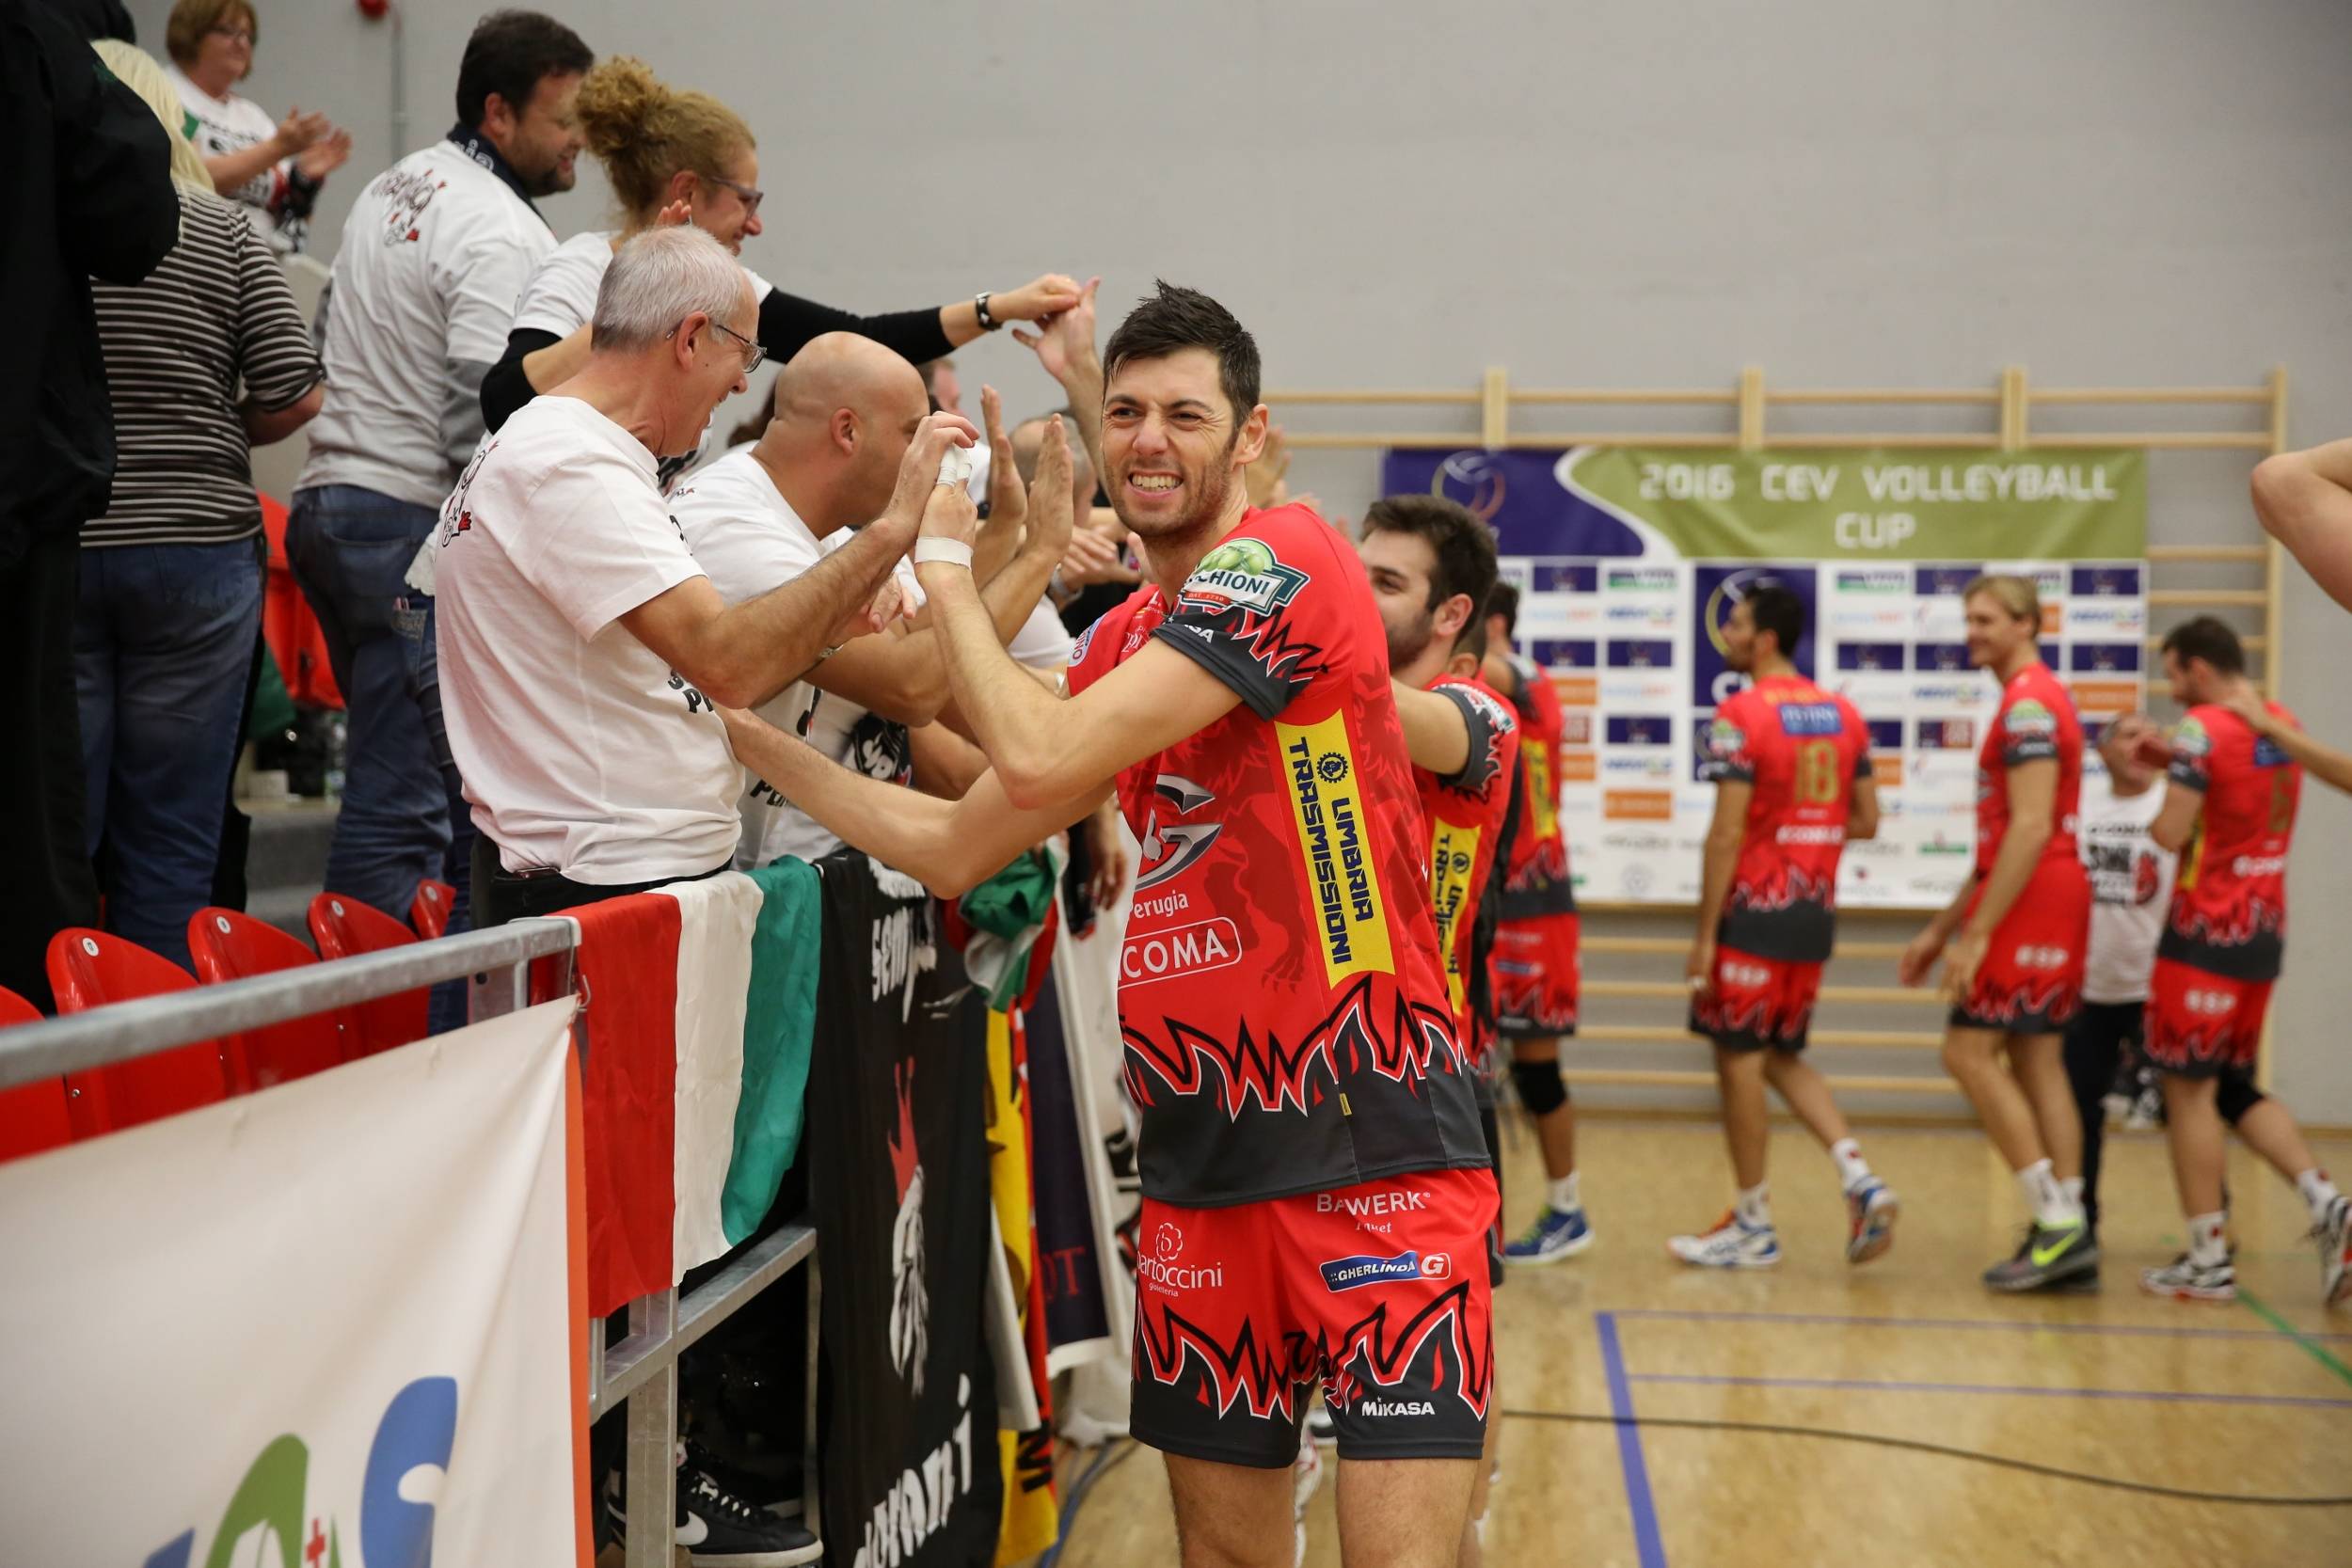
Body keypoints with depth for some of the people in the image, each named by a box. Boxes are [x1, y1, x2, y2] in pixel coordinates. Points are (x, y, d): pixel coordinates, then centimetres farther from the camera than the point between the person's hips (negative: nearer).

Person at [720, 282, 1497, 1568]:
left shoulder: (1286, 562, -11)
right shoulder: (1122, 643, 14)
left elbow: (1043, 760, -20)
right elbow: (956, 849, 19)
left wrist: (945, 565, -5)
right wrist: (746, 736, 16)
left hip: (1375, 1136, -7)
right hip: (1203, 1149, 8)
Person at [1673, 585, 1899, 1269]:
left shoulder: (1740, 715, -13)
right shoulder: (1844, 713, 9)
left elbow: (1725, 834, -17)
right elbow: (1866, 821, 11)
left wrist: (1704, 937, -13)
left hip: (1755, 911, -7)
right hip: (1816, 912, 7)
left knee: (1739, 1058, 4)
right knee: (1782, 1058, 19)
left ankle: (1754, 1224, 11)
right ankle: (1861, 1181, 5)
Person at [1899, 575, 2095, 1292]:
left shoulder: (2027, 703, -12)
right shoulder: (2039, 700, 21)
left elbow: (2030, 829, -21)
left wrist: (1977, 932, -23)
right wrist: (1940, 930, 23)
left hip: (2031, 902, -10)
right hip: (2054, 902, 10)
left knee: (1970, 1050, -8)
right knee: (2037, 1060, 8)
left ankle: (2059, 1223, -9)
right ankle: (2067, 1237, 8)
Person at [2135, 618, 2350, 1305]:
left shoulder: (2203, 728, -15)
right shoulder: (2283, 724, 10)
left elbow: (2172, 834, -19)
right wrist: (2171, 767, 15)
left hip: (2207, 933, -8)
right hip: (2265, 930, 8)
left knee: (2188, 1089, 0)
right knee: (2236, 1086, 18)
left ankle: (2209, 1261, 2)